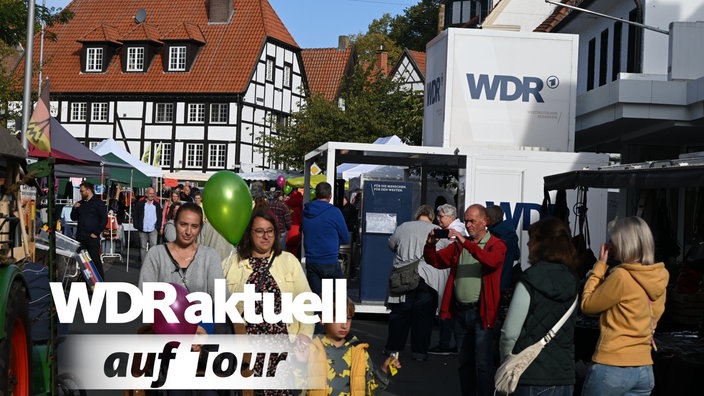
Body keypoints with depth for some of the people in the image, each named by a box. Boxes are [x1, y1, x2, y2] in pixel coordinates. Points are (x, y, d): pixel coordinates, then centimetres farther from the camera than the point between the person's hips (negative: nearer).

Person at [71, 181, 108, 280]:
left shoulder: (99, 203, -2)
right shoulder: (80, 203, 17)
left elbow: (104, 220, -7)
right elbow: (74, 218, 20)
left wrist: (96, 233, -12)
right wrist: (74, 208, 2)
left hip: (92, 238, -6)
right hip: (80, 237, 6)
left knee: (95, 260, -7)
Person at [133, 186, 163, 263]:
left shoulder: (157, 205, 8)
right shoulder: (140, 204, 2)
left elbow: (160, 217, 11)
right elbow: (136, 216, 2)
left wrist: (158, 227, 1)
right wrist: (137, 226, -5)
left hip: (153, 230, 0)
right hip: (143, 230, 0)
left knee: (153, 245, -10)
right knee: (143, 247, 7)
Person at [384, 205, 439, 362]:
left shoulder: (403, 227, 4)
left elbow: (391, 245, 16)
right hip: (427, 277, -2)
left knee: (399, 313, 11)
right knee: (423, 315, 5)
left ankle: (393, 347, 19)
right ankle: (419, 351, 8)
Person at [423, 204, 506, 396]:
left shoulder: (496, 244, -3)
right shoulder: (459, 245, 12)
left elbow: (492, 260, -25)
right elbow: (435, 261, 8)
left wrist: (466, 243, -30)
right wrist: (430, 245, -12)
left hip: (481, 312, -5)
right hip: (460, 310, 6)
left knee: (483, 363, -4)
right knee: (464, 361, 15)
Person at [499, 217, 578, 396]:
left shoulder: (530, 281, -13)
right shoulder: (572, 282, 4)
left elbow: (510, 333, -12)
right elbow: (570, 331, 10)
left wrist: (505, 363, 4)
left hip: (533, 377, -5)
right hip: (565, 376, 5)